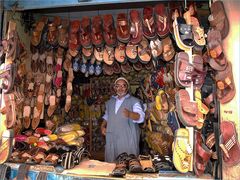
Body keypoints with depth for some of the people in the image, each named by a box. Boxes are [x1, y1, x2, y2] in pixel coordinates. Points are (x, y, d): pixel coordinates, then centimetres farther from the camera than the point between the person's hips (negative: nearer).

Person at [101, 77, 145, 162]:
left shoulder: (134, 101, -2)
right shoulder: (110, 101, 17)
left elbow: (140, 117, -16)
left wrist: (130, 114, -36)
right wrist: (103, 126, 11)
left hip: (128, 138, -4)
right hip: (111, 138, 5)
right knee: (111, 161, 7)